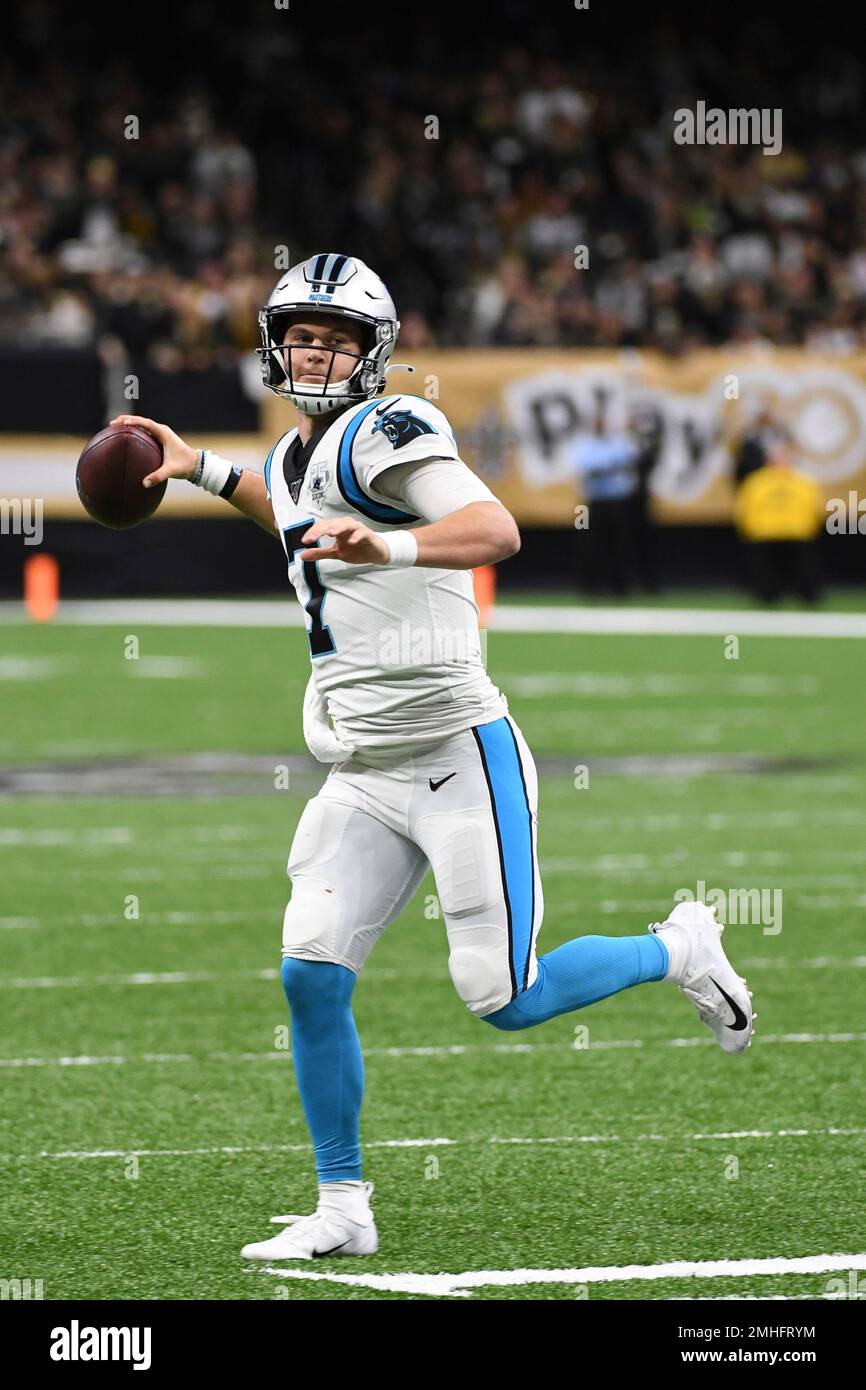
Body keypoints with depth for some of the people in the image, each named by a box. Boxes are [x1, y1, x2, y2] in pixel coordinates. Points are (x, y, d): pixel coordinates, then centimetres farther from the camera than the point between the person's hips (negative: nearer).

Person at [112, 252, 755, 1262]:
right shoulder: (294, 458, 14)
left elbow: (496, 531, -29)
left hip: (461, 759, -7)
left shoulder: (384, 435, -13)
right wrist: (201, 469, 35)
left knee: (505, 1003, -6)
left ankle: (679, 952, 20)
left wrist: (389, 547, -45)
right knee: (312, 976, -6)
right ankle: (342, 1211, 5)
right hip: (366, 780, 7)